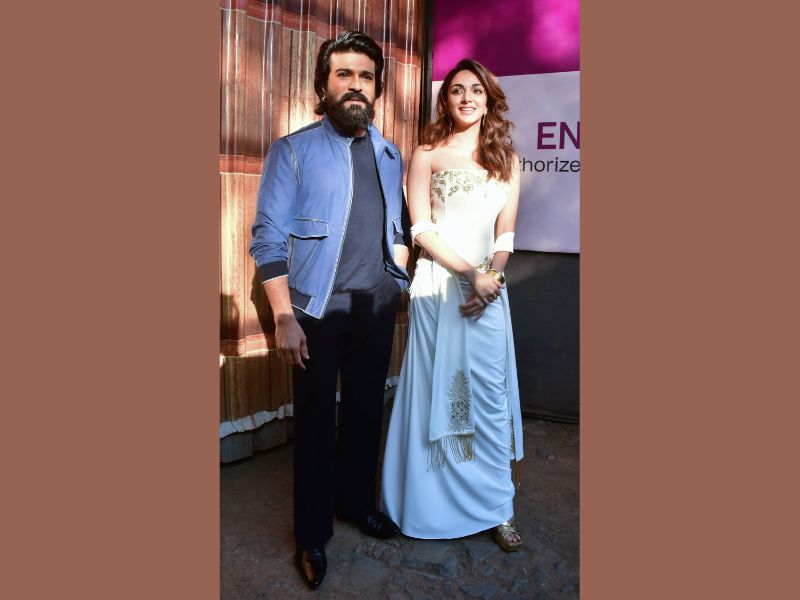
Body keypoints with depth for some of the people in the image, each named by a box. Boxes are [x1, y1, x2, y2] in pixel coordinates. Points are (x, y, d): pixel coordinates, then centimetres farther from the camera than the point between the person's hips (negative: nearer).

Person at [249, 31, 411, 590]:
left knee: (366, 411, 14)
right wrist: (284, 318, -15)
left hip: (377, 307, 5)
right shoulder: (293, 151, -4)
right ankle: (312, 534, 22)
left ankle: (356, 501, 35)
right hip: (319, 309, -4)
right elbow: (269, 239, -9)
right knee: (315, 420, 6)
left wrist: (398, 271, 5)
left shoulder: (390, 155, 11)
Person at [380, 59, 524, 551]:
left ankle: (499, 508, 14)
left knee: (490, 394, 3)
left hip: (488, 286, 3)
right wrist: (470, 273, -13)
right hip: (437, 284, -2)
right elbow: (421, 229, -5)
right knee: (436, 390, 4)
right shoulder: (427, 155, 3)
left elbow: (505, 234, 8)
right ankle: (432, 506, 20)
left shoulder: (507, 160, 13)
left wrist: (491, 278, -9)